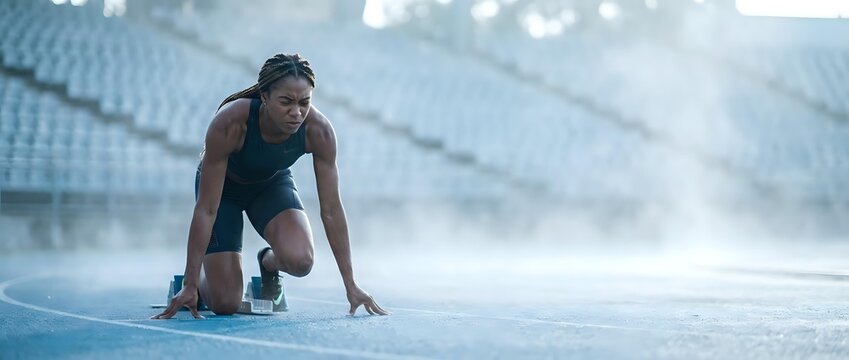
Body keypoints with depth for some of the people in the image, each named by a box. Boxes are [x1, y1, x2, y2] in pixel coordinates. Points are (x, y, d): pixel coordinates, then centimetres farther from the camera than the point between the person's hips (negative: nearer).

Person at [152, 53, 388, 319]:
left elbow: (331, 209, -22)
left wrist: (351, 285, -20)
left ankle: (269, 262, 9)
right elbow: (206, 209, -33)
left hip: (273, 184, 2)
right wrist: (190, 285, -33)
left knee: (300, 260, -29)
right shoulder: (230, 123, -39)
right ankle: (193, 279, 26)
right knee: (225, 304, -10)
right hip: (223, 187, -2)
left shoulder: (318, 131, -31)